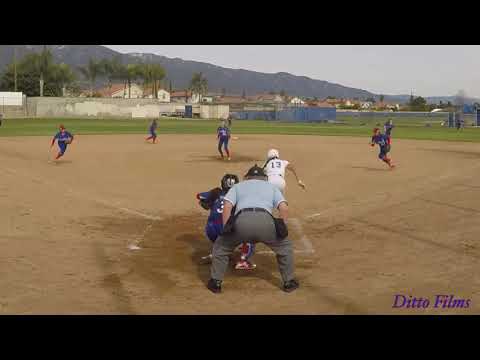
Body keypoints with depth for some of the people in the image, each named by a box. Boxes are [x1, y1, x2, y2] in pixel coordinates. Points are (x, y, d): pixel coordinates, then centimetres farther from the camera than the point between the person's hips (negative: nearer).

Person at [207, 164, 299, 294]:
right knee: (285, 247, 28)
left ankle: (215, 283, 25)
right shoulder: (272, 186, 33)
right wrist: (280, 229, 23)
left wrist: (226, 230, 17)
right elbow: (284, 208, 16)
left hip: (241, 220, 0)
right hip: (265, 221, 0)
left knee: (220, 246, 27)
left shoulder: (237, 186, 33)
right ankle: (289, 282, 30)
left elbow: (227, 206, 14)